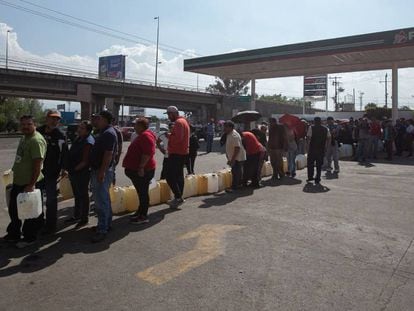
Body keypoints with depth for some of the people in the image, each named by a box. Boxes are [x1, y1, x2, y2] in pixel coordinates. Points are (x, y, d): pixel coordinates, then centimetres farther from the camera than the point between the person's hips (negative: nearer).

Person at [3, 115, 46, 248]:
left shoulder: (36, 140, -21)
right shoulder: (24, 137, 11)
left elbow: (38, 165, -25)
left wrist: (32, 184, -26)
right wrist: (15, 173, 20)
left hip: (29, 183, -10)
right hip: (18, 182, 10)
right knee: (14, 209, 21)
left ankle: (29, 238, 22)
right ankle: (13, 234, 38)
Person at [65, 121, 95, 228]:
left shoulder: (88, 142, -20)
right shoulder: (78, 138, 9)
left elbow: (85, 161, -23)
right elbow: (71, 154, 18)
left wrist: (74, 169, -14)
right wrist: (70, 169, 11)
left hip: (82, 173, -9)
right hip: (74, 172, 9)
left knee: (83, 196, 3)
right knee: (77, 195, 20)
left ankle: (84, 219, 16)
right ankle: (76, 216, 35)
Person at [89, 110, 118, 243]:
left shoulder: (108, 133, -17)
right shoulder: (104, 132, 16)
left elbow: (108, 154, -24)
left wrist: (102, 171, -27)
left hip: (102, 171, -11)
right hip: (99, 170, 11)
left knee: (101, 200, -8)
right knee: (104, 198, 18)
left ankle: (102, 230, -3)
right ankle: (106, 224, 29)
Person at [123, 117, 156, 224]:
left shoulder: (145, 135, -17)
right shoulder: (142, 135, 18)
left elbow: (148, 153, -26)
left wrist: (141, 167, -26)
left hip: (142, 170, -11)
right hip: (137, 170, 11)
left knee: (143, 192, -4)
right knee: (141, 192, 18)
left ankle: (144, 216, 3)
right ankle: (140, 211, 29)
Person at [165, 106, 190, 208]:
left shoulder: (178, 122, -14)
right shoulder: (183, 121, 19)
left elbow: (178, 138, -25)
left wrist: (169, 135, -10)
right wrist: (170, 135, 11)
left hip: (176, 153, -11)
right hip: (182, 153, 11)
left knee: (170, 176, -11)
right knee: (179, 176, 13)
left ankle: (178, 197, -10)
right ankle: (178, 198, 19)